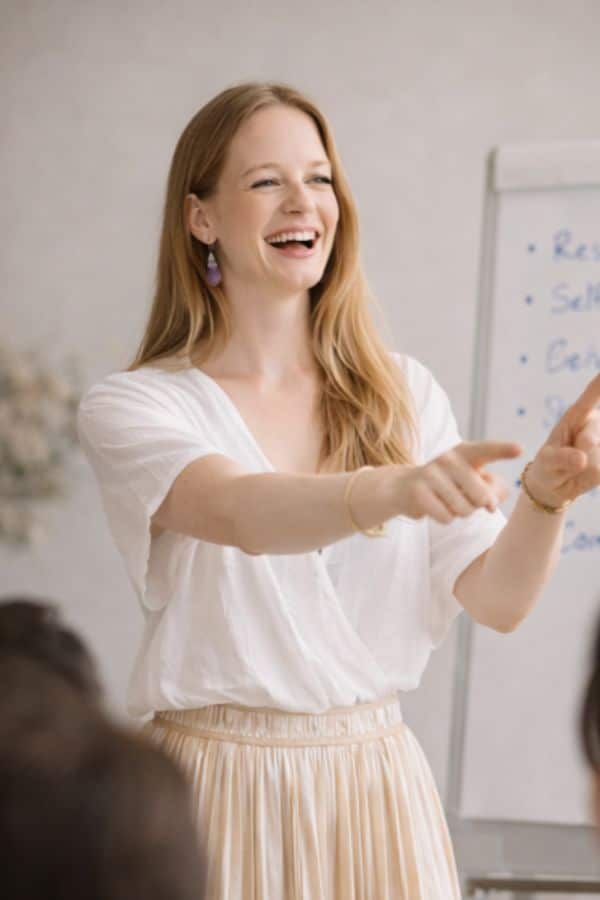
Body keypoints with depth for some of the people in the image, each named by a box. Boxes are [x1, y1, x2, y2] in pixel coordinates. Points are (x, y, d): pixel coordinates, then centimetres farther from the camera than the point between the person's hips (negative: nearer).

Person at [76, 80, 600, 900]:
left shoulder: (403, 394, 5)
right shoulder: (131, 407, -6)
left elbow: (494, 599, -3)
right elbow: (239, 511, -26)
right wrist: (389, 490, -43)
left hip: (378, 784, 3)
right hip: (223, 786, -3)